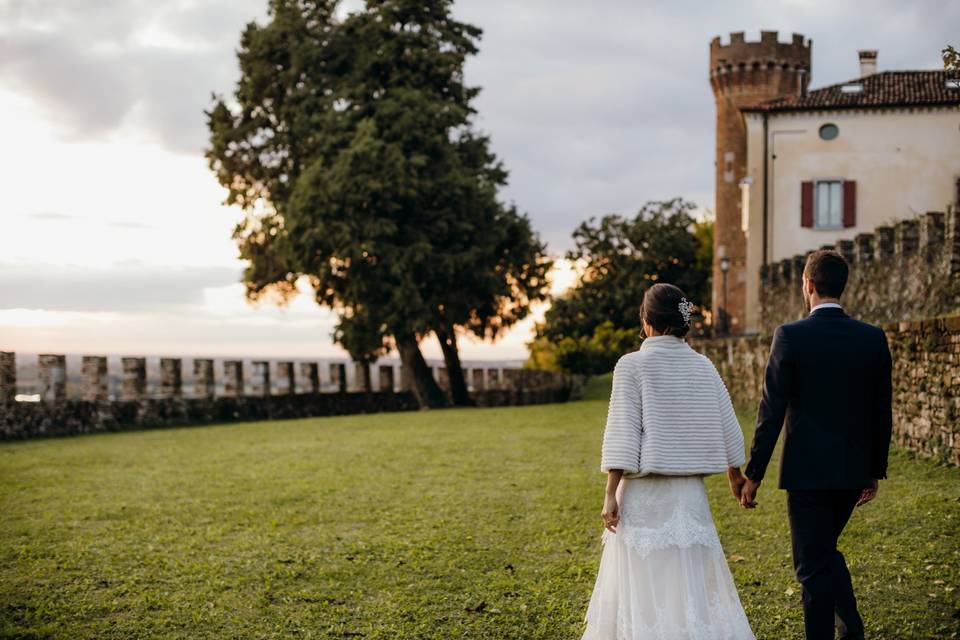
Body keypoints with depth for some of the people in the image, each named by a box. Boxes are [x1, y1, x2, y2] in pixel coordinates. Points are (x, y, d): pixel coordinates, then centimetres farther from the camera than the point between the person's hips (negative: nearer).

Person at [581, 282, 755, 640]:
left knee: (644, 580, 3)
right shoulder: (703, 367, 5)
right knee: (692, 578, 11)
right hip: (689, 489, 4)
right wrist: (735, 476, 26)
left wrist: (611, 494, -9)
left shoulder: (632, 365, -8)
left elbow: (622, 436, -12)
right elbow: (727, 428, 11)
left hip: (645, 489, -4)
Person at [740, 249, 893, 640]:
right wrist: (875, 471, 16)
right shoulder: (873, 338, 1)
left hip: (807, 471, -5)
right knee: (825, 550, 24)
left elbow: (771, 412, -11)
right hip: (854, 471, 5)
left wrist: (753, 475, -4)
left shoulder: (790, 336, -12)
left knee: (813, 566, 4)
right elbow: (882, 413, 6)